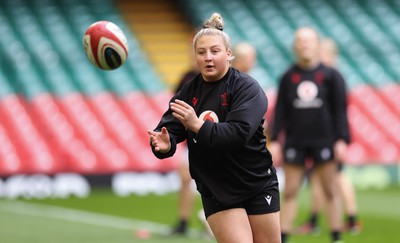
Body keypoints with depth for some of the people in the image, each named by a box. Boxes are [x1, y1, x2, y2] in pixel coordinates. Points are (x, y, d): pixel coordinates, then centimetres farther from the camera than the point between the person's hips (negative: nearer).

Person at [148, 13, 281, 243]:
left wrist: (198, 125, -39)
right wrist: (165, 144, -32)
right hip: (216, 190, 2)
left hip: (257, 185, -2)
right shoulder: (189, 92, 2)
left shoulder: (247, 87, -13)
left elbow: (239, 133, -27)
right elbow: (169, 127, -8)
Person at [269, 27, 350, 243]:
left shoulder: (330, 75, 1)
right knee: (290, 193, 2)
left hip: (323, 141, -1)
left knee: (330, 192, 5)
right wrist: (274, 140, 0)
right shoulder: (289, 77, 4)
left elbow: (340, 110, 0)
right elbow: (280, 110, 6)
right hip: (295, 142, 1)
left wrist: (342, 139, -7)